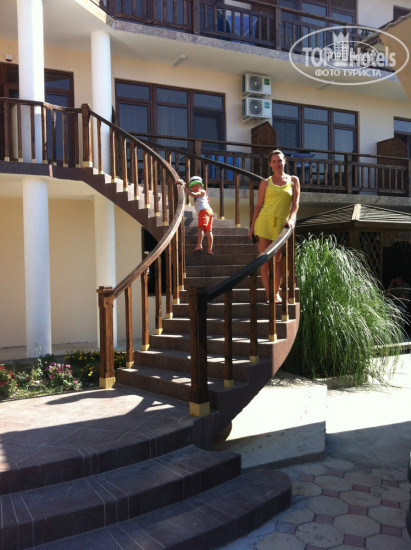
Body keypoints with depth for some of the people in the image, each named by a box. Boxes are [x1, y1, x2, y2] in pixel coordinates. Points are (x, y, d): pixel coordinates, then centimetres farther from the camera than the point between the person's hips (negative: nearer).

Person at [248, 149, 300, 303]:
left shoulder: (293, 180, 10)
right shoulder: (265, 183, 8)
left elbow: (295, 203, 3)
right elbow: (258, 205, 8)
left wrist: (291, 218, -15)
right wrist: (252, 227, 3)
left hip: (281, 224, 0)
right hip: (264, 222, 0)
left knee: (278, 260, 4)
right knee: (264, 260, -3)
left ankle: (277, 293, 17)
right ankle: (268, 294, 3)